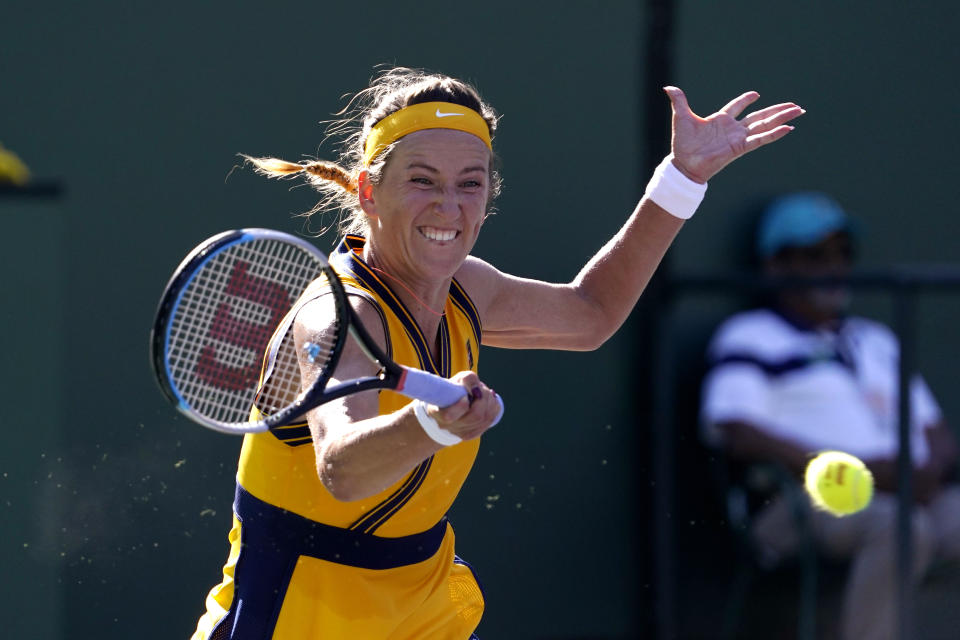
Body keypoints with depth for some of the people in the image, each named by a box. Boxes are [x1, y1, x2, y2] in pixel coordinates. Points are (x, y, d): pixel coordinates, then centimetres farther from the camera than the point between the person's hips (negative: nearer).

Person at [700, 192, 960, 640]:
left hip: (909, 497, 6)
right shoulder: (749, 338, 9)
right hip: (806, 500, -6)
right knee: (899, 527, -38)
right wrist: (862, 469, -15)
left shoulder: (878, 343, 30)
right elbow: (738, 434, -8)